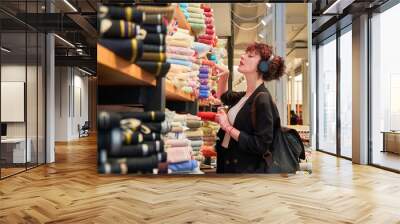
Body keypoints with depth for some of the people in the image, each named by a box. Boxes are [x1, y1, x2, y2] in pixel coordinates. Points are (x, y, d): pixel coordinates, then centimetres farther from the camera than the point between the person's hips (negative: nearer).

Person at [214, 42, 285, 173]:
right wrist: (224, 75, 11)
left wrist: (228, 127, -20)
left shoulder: (263, 100, -19)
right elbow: (223, 96, 27)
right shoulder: (244, 96, 4)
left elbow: (261, 146, -25)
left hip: (248, 168, -8)